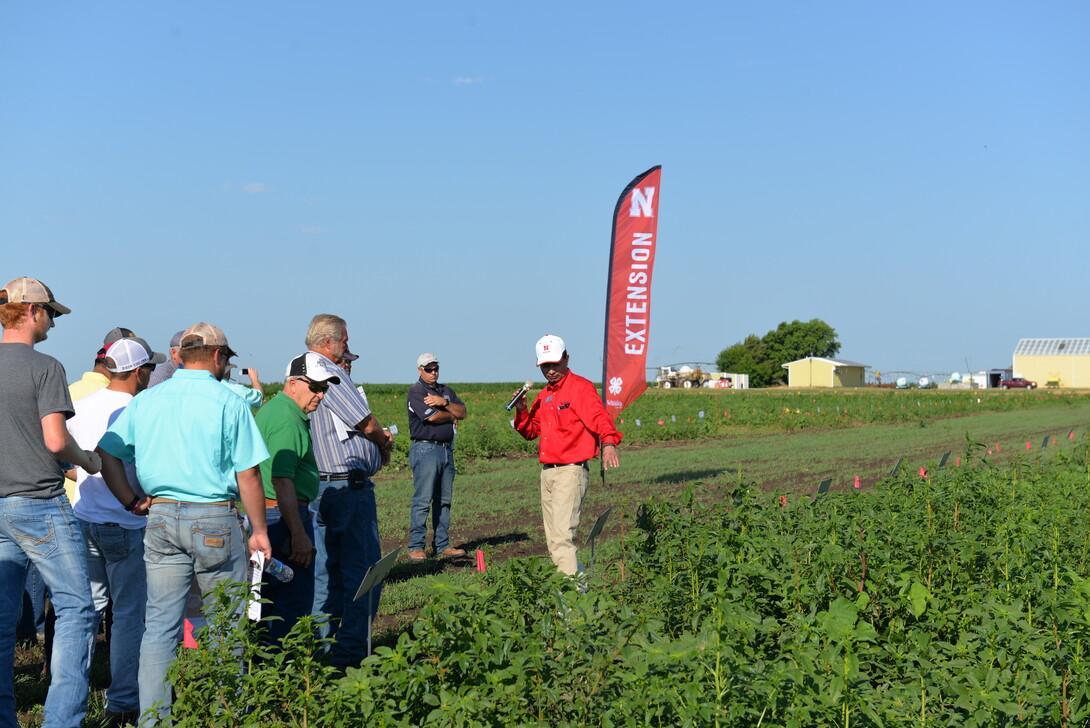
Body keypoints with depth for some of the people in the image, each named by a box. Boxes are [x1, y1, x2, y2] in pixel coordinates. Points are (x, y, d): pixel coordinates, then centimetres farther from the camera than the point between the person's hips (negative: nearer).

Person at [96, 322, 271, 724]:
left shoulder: (145, 400, 7)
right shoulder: (228, 402, -7)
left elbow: (106, 453, 6)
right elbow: (248, 475, -8)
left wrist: (132, 501, 8)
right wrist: (259, 531, -1)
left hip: (161, 517, 4)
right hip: (215, 519, -4)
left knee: (160, 623, 8)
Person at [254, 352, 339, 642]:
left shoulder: (269, 409, 17)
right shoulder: (287, 420, -17)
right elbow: (281, 480, -24)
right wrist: (299, 535, -25)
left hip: (263, 516, 11)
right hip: (286, 517, -11)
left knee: (268, 599, 17)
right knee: (295, 601, -6)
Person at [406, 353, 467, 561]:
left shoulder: (446, 391, 19)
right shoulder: (416, 391, -4)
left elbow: (462, 412, 8)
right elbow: (432, 417, -15)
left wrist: (443, 403, -8)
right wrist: (451, 415, 3)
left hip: (446, 449, 7)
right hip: (425, 449, -7)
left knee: (444, 500, 8)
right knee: (423, 500, -8)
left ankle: (442, 544, 14)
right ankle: (416, 547, -5)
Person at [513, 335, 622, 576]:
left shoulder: (581, 388, -9)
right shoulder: (544, 395, 17)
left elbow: (598, 417, -25)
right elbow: (530, 431, 21)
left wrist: (609, 442, -44)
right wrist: (521, 410, 1)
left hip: (571, 470, -9)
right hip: (547, 472, 9)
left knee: (562, 535, -17)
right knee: (552, 539, 13)